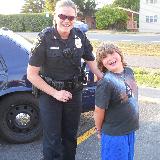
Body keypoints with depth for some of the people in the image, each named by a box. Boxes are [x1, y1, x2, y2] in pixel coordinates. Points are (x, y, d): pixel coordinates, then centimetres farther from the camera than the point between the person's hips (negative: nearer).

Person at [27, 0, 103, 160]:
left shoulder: (80, 36, -6)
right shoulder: (45, 38, -18)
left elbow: (91, 62, 7)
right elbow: (31, 74, -15)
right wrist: (55, 93, -18)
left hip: (74, 93, 4)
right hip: (50, 94, -4)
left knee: (70, 136, 20)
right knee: (52, 140, 6)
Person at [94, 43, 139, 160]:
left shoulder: (129, 71, -2)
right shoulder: (105, 83, -25)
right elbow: (99, 111, -17)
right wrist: (99, 131, -4)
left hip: (131, 130, 7)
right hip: (114, 134, -7)